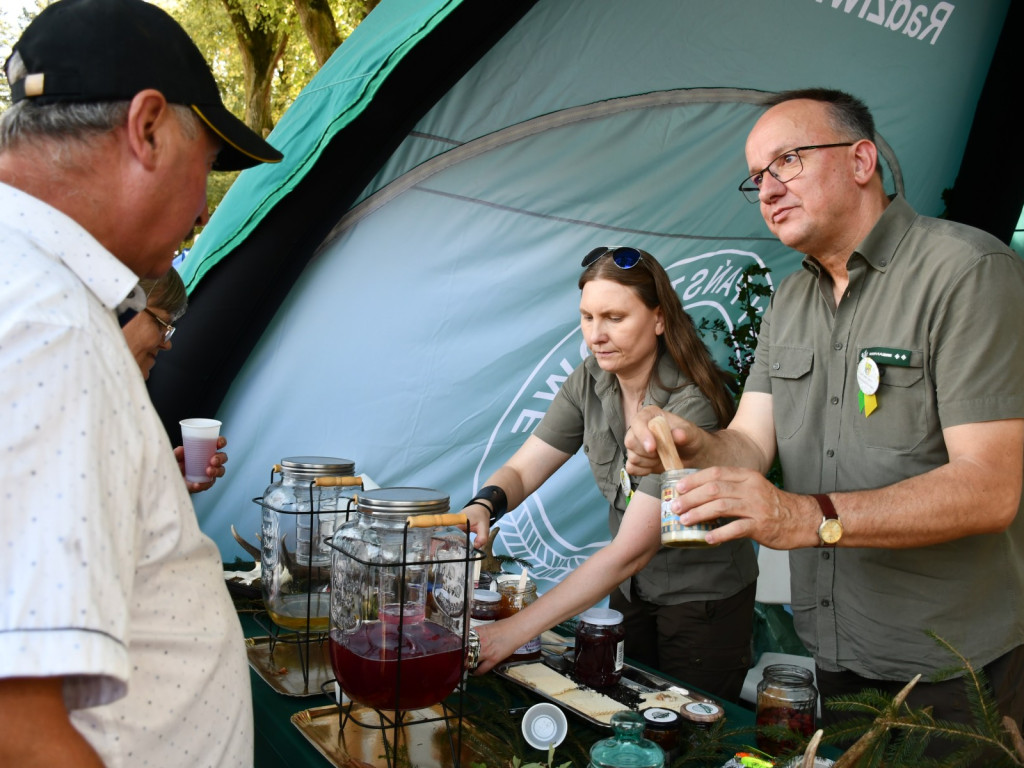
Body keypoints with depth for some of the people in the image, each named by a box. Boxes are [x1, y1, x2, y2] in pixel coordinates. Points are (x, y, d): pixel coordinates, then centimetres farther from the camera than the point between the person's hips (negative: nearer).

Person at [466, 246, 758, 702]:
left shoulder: (690, 406, -29)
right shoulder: (589, 382, -8)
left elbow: (630, 550, -32)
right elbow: (521, 469, -7)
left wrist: (513, 632, -36)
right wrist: (483, 505, -32)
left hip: (705, 600, -5)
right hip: (632, 590, 6)